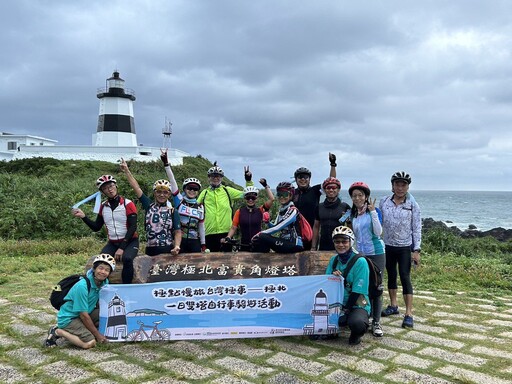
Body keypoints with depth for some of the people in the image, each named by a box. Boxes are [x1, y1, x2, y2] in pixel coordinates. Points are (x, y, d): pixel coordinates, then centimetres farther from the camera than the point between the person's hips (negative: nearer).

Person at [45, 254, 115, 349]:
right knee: (90, 343, -24)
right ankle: (57, 332, -5)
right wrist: (97, 335, -16)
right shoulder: (82, 287, -27)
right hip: (68, 318, -8)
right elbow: (83, 315, -23)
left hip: (86, 313, 8)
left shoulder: (105, 283, -5)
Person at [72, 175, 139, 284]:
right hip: (112, 243, 4)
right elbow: (96, 227, 11)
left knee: (127, 258, -34)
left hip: (130, 242, -4)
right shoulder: (103, 206, 8)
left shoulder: (127, 204, -8)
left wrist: (122, 248, -20)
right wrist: (83, 216, -5)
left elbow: (132, 227, -14)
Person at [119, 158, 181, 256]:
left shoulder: (172, 211, 2)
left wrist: (177, 246, -21)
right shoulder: (149, 206, 7)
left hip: (168, 250, -2)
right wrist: (126, 171, 3)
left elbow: (177, 232, -4)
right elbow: (136, 187, 5)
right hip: (150, 250, 2)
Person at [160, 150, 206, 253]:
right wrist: (166, 163, -16)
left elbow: (201, 226, 12)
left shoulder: (200, 207, 8)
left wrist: (203, 244, 10)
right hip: (180, 240, -2)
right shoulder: (179, 200, 1)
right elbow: (172, 181, -8)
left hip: (194, 242, 2)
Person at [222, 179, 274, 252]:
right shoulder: (239, 212, 3)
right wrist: (228, 237, -15)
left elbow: (271, 199, -7)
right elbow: (233, 228, 2)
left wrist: (266, 186, -7)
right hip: (244, 247, 1)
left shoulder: (260, 211, 3)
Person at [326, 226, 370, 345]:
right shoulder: (333, 260, 6)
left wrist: (345, 310, -18)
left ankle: (355, 335, 1)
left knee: (357, 323, -37)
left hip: (357, 304, -5)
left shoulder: (360, 262, -12)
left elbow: (358, 291, -15)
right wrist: (331, 276, -15)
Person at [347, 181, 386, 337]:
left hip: (376, 254, -4)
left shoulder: (374, 211, -6)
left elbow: (378, 232, -18)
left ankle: (376, 322, 5)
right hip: (360, 254, 4)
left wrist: (372, 211, -21)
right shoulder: (351, 214, 6)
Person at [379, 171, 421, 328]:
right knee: (391, 276, 15)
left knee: (405, 277, -7)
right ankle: (393, 305, 31)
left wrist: (416, 250, -8)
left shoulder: (412, 205, -5)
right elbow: (379, 223, 7)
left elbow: (417, 228, -4)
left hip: (405, 247, -3)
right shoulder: (384, 202, 1)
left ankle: (409, 314, -5)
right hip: (388, 246, 3)